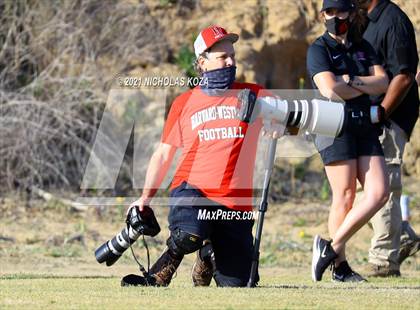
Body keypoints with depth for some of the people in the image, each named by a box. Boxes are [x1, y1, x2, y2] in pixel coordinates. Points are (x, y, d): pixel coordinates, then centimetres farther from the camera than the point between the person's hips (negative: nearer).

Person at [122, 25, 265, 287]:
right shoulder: (184, 103, 12)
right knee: (189, 235, -36)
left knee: (235, 285, -3)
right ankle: (156, 281, -9)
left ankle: (206, 260, 30)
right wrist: (146, 198, 7)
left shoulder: (251, 95, 10)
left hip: (235, 203, 2)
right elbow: (164, 155, 15)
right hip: (192, 190, -2)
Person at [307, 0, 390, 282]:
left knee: (379, 193, -7)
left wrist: (351, 82, -11)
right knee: (345, 196, -8)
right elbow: (331, 90, -16)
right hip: (334, 125, -6)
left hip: (365, 127, 6)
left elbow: (383, 82, 4)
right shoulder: (319, 49, -1)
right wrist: (366, 87, -3)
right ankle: (340, 267, 0)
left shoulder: (363, 47, 17)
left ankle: (332, 247, -2)